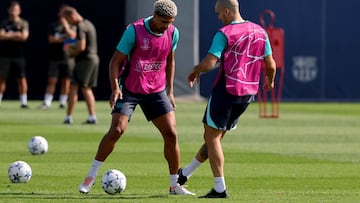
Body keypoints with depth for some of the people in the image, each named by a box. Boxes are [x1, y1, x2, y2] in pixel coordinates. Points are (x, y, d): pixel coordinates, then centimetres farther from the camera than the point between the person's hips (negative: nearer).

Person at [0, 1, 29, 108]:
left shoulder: (23, 23, 5)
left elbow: (24, 36, -10)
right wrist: (15, 35, -9)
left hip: (19, 55, -1)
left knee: (21, 78, -3)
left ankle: (24, 102, 0)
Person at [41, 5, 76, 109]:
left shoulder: (71, 26, 8)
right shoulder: (53, 26, 8)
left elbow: (73, 36, -9)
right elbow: (51, 39, -2)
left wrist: (66, 26, -15)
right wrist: (64, 39, -5)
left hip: (68, 57, 0)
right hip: (54, 57, 0)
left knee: (66, 81, 1)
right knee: (52, 80, -5)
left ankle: (63, 102, 7)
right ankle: (47, 102, -5)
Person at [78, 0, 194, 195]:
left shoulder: (173, 33, -3)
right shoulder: (135, 31, -18)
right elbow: (116, 60, -13)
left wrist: (170, 91, 11)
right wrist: (115, 88, -26)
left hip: (156, 91, 4)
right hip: (129, 89, -4)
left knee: (171, 134, -5)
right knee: (116, 130, -16)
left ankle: (175, 185, 7)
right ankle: (91, 176, -1)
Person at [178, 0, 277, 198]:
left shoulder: (224, 34, -13)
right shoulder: (260, 32, 6)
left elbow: (208, 64, -19)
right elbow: (271, 65, 10)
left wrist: (195, 71, 2)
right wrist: (269, 81, 31)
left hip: (225, 91, -7)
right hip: (248, 93, 7)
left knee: (212, 137, 3)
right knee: (215, 136, 16)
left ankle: (220, 188, -2)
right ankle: (185, 173, 30)